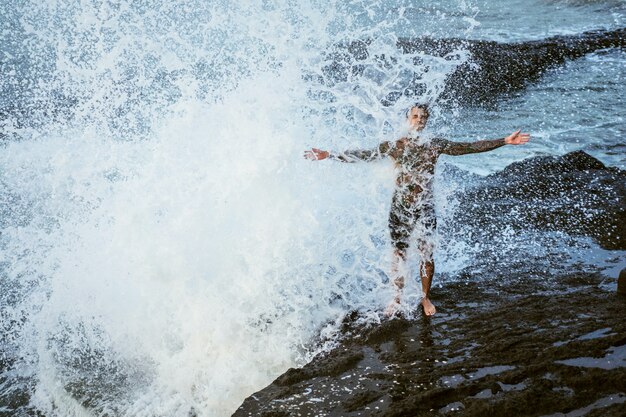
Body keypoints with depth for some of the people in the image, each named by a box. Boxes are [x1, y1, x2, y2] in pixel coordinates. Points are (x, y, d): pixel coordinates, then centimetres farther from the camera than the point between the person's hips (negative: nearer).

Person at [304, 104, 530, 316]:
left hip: (425, 209, 0)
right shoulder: (393, 146, -3)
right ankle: (397, 298, 24)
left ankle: (426, 298, 24)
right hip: (400, 209, 0)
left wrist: (505, 141, -8)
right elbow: (363, 155, -3)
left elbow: (471, 147, -4)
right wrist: (330, 155, -11)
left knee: (427, 255, 4)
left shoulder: (435, 145, -3)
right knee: (399, 255, 7)